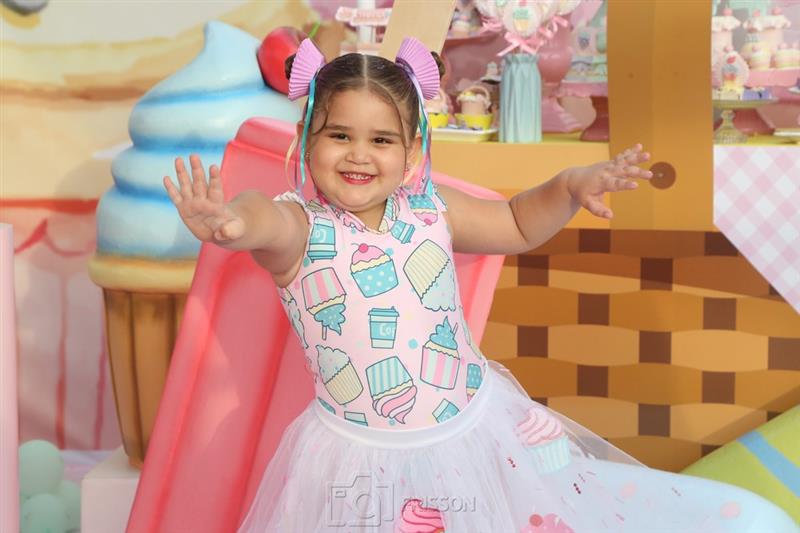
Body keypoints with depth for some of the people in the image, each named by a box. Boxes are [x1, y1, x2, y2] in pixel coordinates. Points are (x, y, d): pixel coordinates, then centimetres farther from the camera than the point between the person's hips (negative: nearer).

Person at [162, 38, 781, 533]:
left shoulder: (429, 209, -2)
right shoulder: (301, 226, -16)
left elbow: (517, 225, 12)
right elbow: (267, 221, -40)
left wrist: (572, 185, -6)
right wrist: (233, 219, -64)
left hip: (473, 424, 4)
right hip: (364, 460, -4)